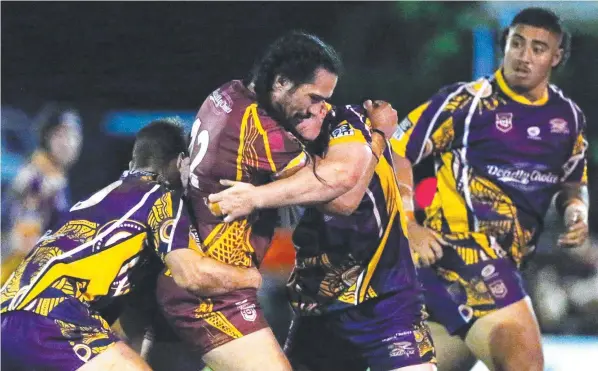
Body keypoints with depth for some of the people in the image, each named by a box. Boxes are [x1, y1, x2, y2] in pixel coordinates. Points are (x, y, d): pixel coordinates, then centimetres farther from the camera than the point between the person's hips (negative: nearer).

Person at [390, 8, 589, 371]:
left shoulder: (569, 117, 12)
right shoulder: (467, 101, -8)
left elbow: (573, 182, 27)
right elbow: (397, 152, -5)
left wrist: (576, 211, 4)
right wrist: (409, 227, -15)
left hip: (505, 261, 7)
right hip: (458, 248, -7)